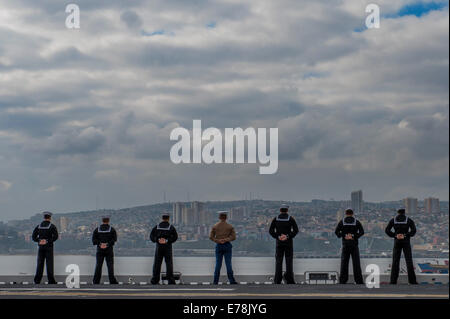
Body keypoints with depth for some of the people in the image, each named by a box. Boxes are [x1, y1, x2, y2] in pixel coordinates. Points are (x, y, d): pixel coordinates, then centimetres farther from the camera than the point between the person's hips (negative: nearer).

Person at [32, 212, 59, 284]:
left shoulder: (39, 226, 9)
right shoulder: (52, 226, -4)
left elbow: (33, 236, 3)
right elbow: (55, 236, -16)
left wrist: (39, 241, -4)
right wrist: (48, 241, -12)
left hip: (41, 247, 3)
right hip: (49, 247, -3)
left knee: (40, 263, 6)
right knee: (49, 263, -2)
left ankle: (37, 280, 1)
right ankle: (51, 280, -3)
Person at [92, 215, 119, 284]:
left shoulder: (97, 229, 7)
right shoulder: (112, 229, 2)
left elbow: (94, 239, -3)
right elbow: (114, 239, -9)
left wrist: (100, 244, -11)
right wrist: (107, 244, -14)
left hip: (100, 250, 1)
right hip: (109, 250, -1)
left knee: (98, 265, 4)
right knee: (110, 265, -2)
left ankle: (96, 281, 1)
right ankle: (112, 280, -8)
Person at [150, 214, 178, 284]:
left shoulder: (157, 226, 8)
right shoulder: (171, 227, 1)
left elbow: (151, 236, -1)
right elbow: (175, 237, -9)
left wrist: (157, 240, -11)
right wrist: (167, 241, -12)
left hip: (159, 247, 2)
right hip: (168, 247, -2)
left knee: (157, 263, 5)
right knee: (169, 263, -1)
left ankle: (155, 280, 2)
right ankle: (170, 280, -8)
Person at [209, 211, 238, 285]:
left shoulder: (215, 226, 2)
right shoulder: (230, 226, 0)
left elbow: (211, 237, -4)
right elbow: (233, 237, -8)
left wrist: (218, 241, -10)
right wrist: (225, 240, -14)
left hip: (218, 246, 1)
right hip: (227, 246, -1)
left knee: (218, 264, 5)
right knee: (228, 263, -3)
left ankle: (216, 281, 2)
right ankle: (231, 280, -8)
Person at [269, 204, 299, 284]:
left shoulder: (276, 219, 2)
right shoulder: (291, 219, -2)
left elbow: (271, 231, -4)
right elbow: (296, 230, -11)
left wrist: (278, 237, -12)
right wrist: (287, 236, -16)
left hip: (279, 243, 1)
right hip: (289, 242, -1)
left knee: (279, 261, 4)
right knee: (289, 260, 3)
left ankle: (277, 280, -1)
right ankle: (289, 279, -5)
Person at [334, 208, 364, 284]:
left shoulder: (342, 222, 6)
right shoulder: (356, 222, 5)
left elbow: (336, 231, -4)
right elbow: (362, 231, -5)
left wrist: (343, 236, -4)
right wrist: (354, 237, -8)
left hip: (345, 244, 0)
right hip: (354, 244, 0)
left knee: (344, 262, 4)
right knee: (356, 262, 1)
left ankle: (343, 280, 1)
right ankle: (358, 280, -2)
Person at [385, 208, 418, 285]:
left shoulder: (393, 220, 6)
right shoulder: (409, 220, 2)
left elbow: (387, 230, -4)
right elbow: (413, 230, -12)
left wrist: (395, 236, -12)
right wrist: (405, 236, -14)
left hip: (397, 242, 1)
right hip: (406, 242, -1)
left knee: (395, 261, 5)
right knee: (409, 261, 1)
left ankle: (393, 280, -1)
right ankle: (412, 280, -4)